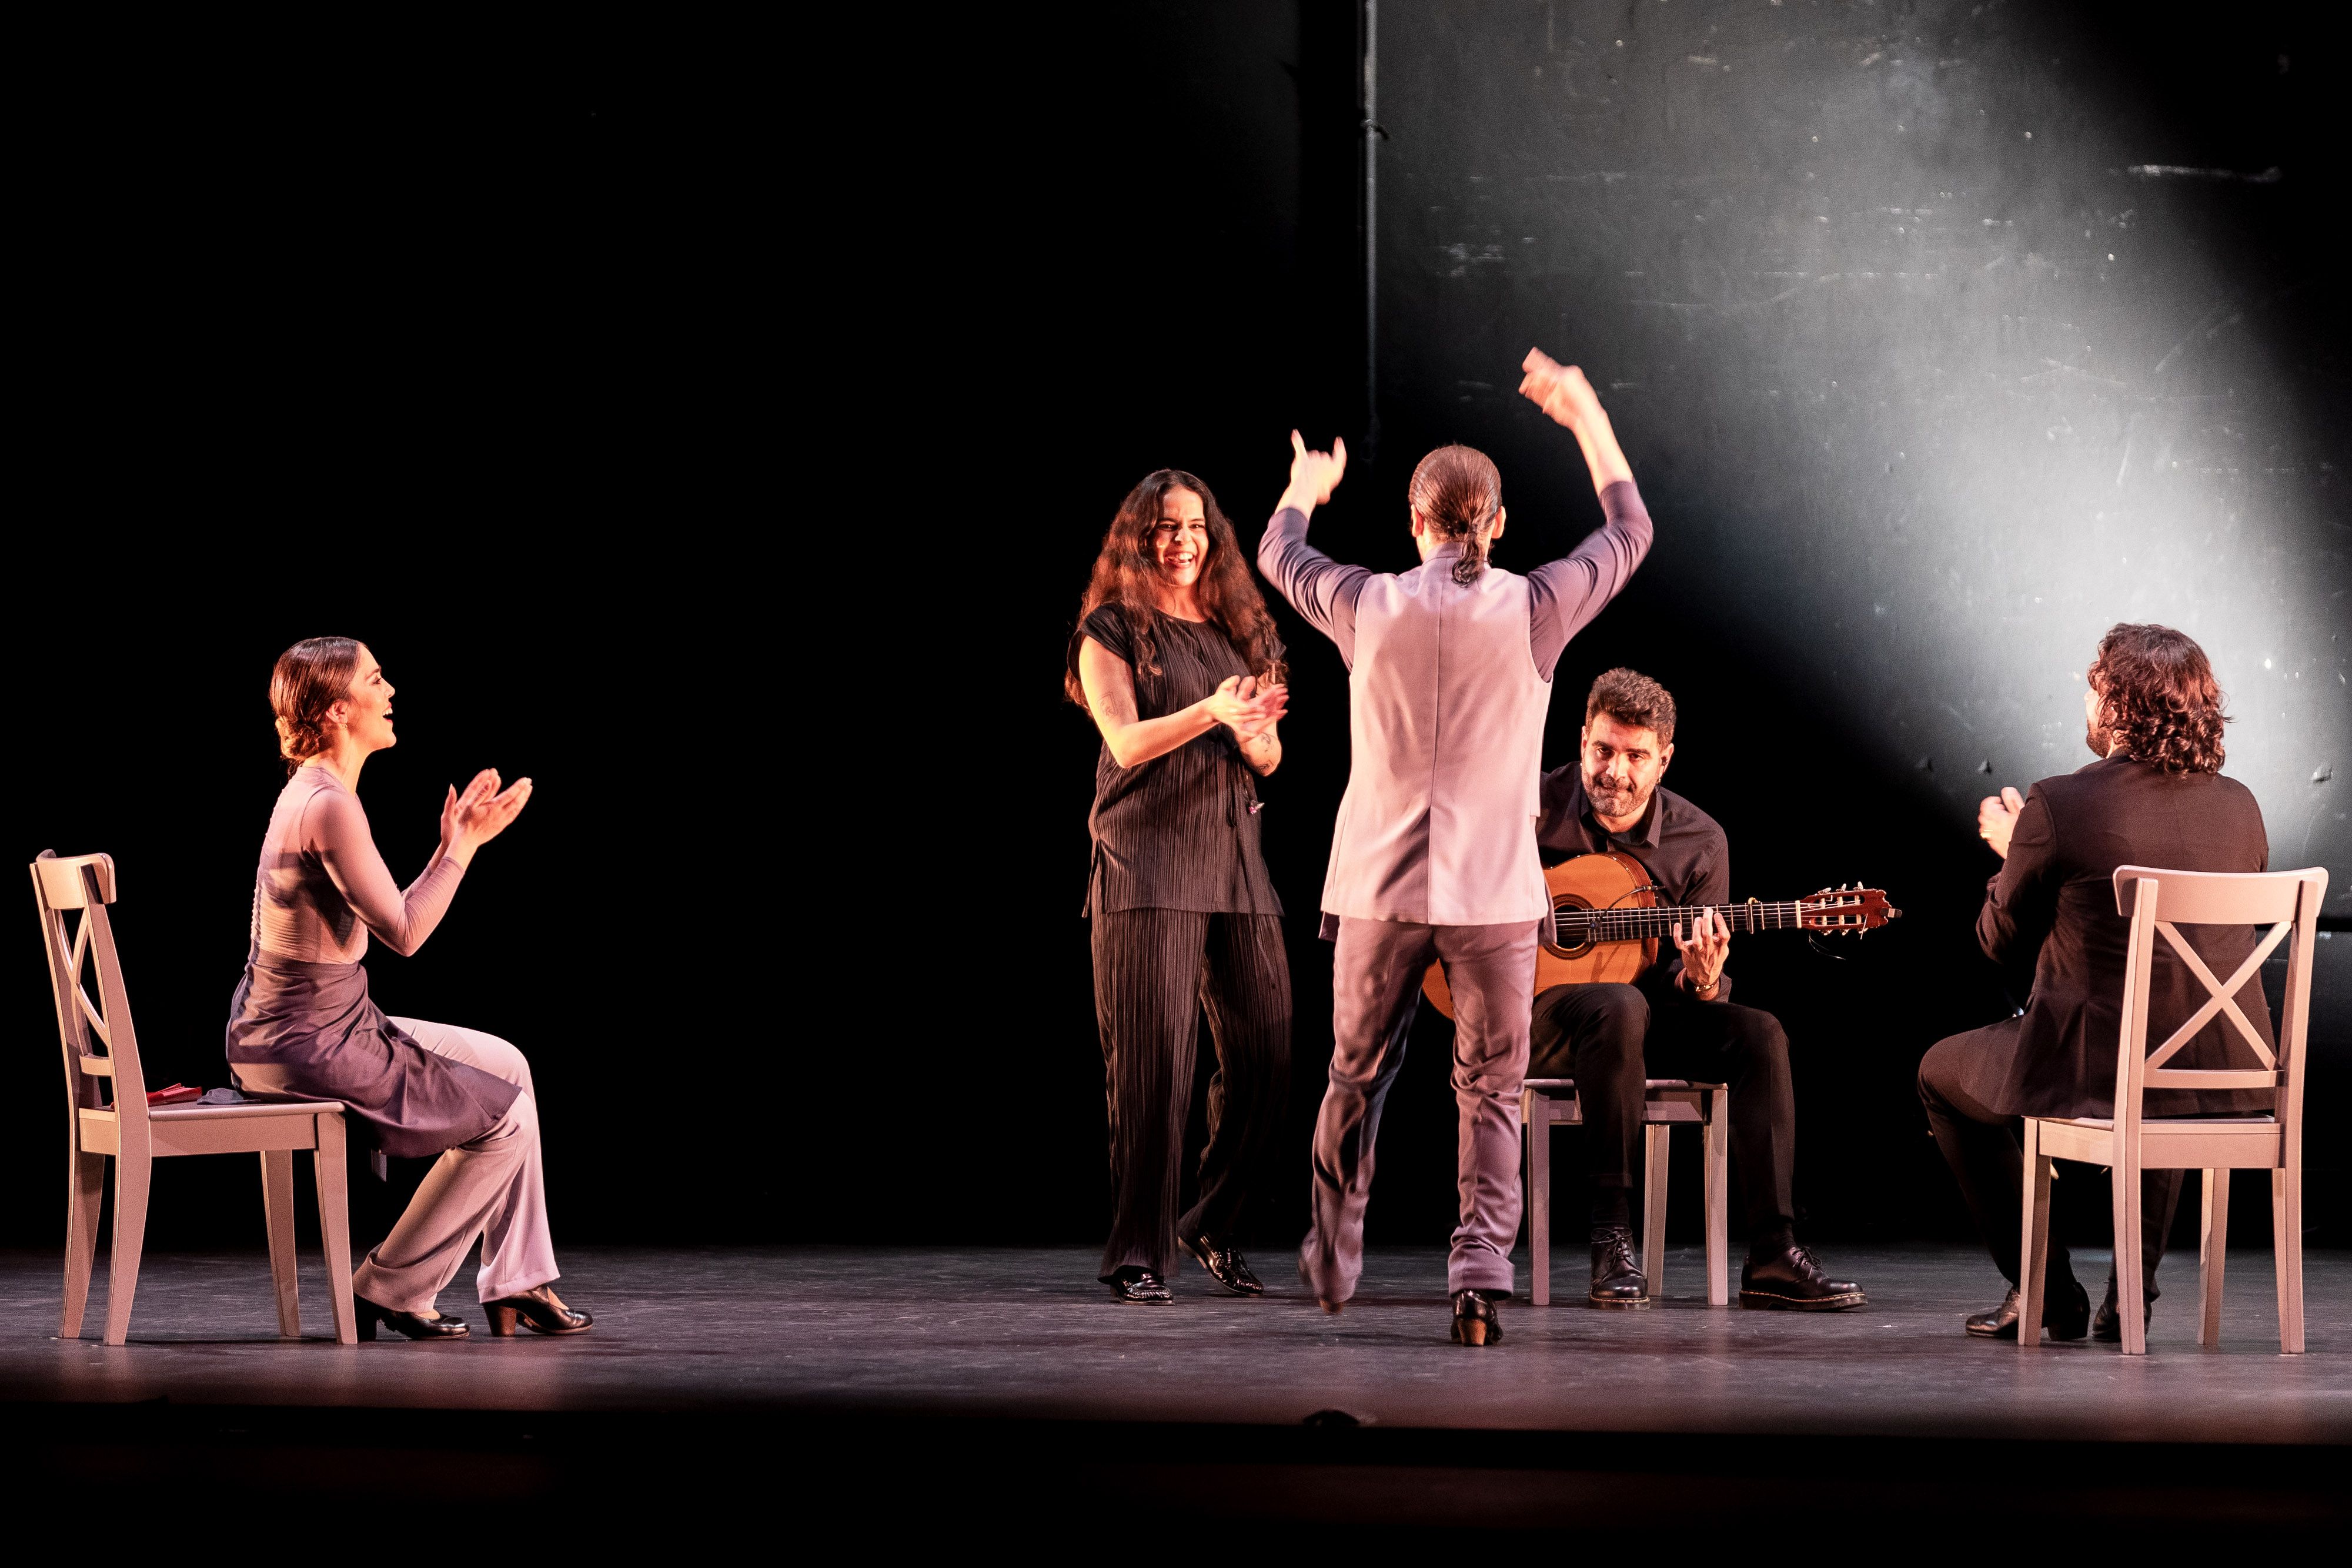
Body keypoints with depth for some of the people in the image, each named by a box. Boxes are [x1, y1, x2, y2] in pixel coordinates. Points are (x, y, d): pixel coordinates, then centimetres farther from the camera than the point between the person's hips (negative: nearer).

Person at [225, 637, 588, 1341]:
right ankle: (387, 1292, 8)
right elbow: (402, 932, -19)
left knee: (506, 1065, 16)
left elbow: (390, 918, 13)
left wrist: (454, 841, 9)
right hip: (308, 1046, -10)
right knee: (506, 1116, 0)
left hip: (310, 1028, 10)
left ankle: (516, 1283, 17)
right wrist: (465, 845, -11)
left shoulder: (316, 792, 11)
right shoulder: (328, 805, -22)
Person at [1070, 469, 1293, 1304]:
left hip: (1233, 860, 6)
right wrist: (1210, 712, -26)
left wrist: (1255, 731, -10)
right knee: (1154, 1059, -11)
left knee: (1265, 1055, 3)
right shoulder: (1111, 630, 3)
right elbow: (1127, 741, -10)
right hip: (1147, 863, -6)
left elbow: (1270, 758, 14)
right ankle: (1136, 1255, -8)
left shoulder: (1238, 631, 18)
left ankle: (1211, 1226, 20)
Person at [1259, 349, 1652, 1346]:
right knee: (1490, 1093, 3)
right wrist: (1586, 418, 24)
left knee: (1357, 1075, 18)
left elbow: (1279, 554, 20)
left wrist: (1307, 484, 41)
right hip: (1493, 892, -2)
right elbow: (1629, 532, 12)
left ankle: (1334, 1261, 33)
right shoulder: (1533, 608, -6)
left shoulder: (1370, 605, -3)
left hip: (1379, 887, 2)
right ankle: (1481, 1275, -10)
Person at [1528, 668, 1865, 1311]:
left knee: (1758, 1033, -21)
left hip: (1649, 1007, 4)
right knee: (1620, 1006, -37)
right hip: (1538, 1011, -4)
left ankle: (1772, 1256, -23)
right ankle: (1611, 1239, -32)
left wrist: (1702, 982, -24)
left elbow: (1696, 991, 2)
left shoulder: (1699, 841, 0)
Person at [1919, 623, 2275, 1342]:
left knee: (1943, 1073, 25)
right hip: (2229, 1076, 5)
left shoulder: (2059, 807, -13)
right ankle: (2131, 1291, 33)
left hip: (2098, 1070, -5)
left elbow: (2004, 944, 0)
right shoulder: (2240, 806, 2)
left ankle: (2045, 1291, 22)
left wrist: (2013, 848, 19)